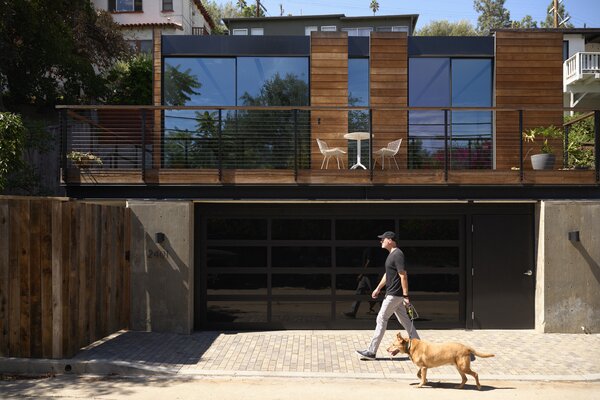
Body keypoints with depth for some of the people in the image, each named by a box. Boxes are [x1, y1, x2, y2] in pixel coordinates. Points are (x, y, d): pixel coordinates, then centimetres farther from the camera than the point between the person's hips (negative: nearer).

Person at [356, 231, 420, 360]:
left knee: (381, 319, -6)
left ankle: (371, 352, -1)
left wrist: (405, 296, -22)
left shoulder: (397, 254, -18)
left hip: (394, 295, -10)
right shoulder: (392, 254, 15)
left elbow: (403, 276, -21)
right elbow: (387, 274, 24)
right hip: (393, 294, 10)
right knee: (404, 320, 14)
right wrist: (378, 288, 26)